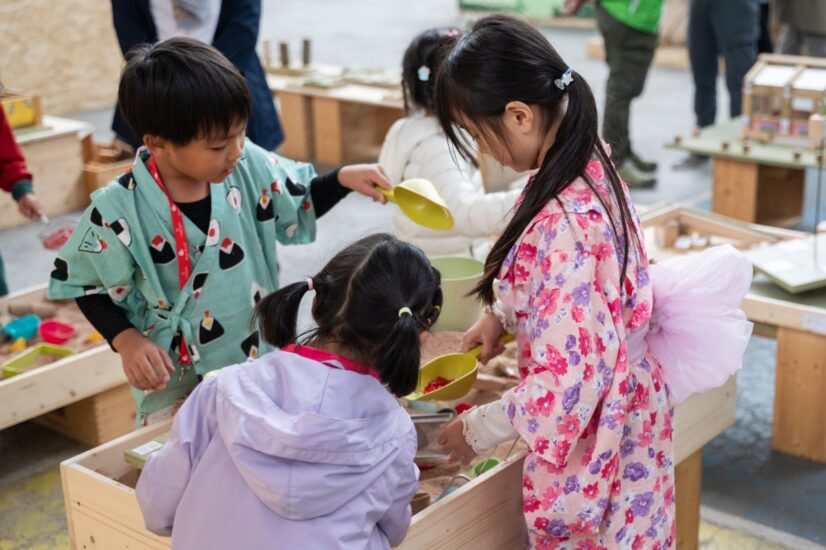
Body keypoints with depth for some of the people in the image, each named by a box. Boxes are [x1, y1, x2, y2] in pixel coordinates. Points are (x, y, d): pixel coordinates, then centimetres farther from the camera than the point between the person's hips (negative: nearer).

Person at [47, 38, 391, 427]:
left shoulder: (249, 167, -12)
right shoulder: (119, 209, -20)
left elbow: (298, 207, 7)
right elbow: (88, 285, -6)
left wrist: (344, 178, -8)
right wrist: (127, 341, -17)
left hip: (260, 352, 4)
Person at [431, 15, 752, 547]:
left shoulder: (566, 224, -34)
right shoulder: (589, 163, -6)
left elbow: (568, 382, -30)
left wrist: (478, 430, -17)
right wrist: (502, 316, 6)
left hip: (593, 434, -8)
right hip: (622, 402, 8)